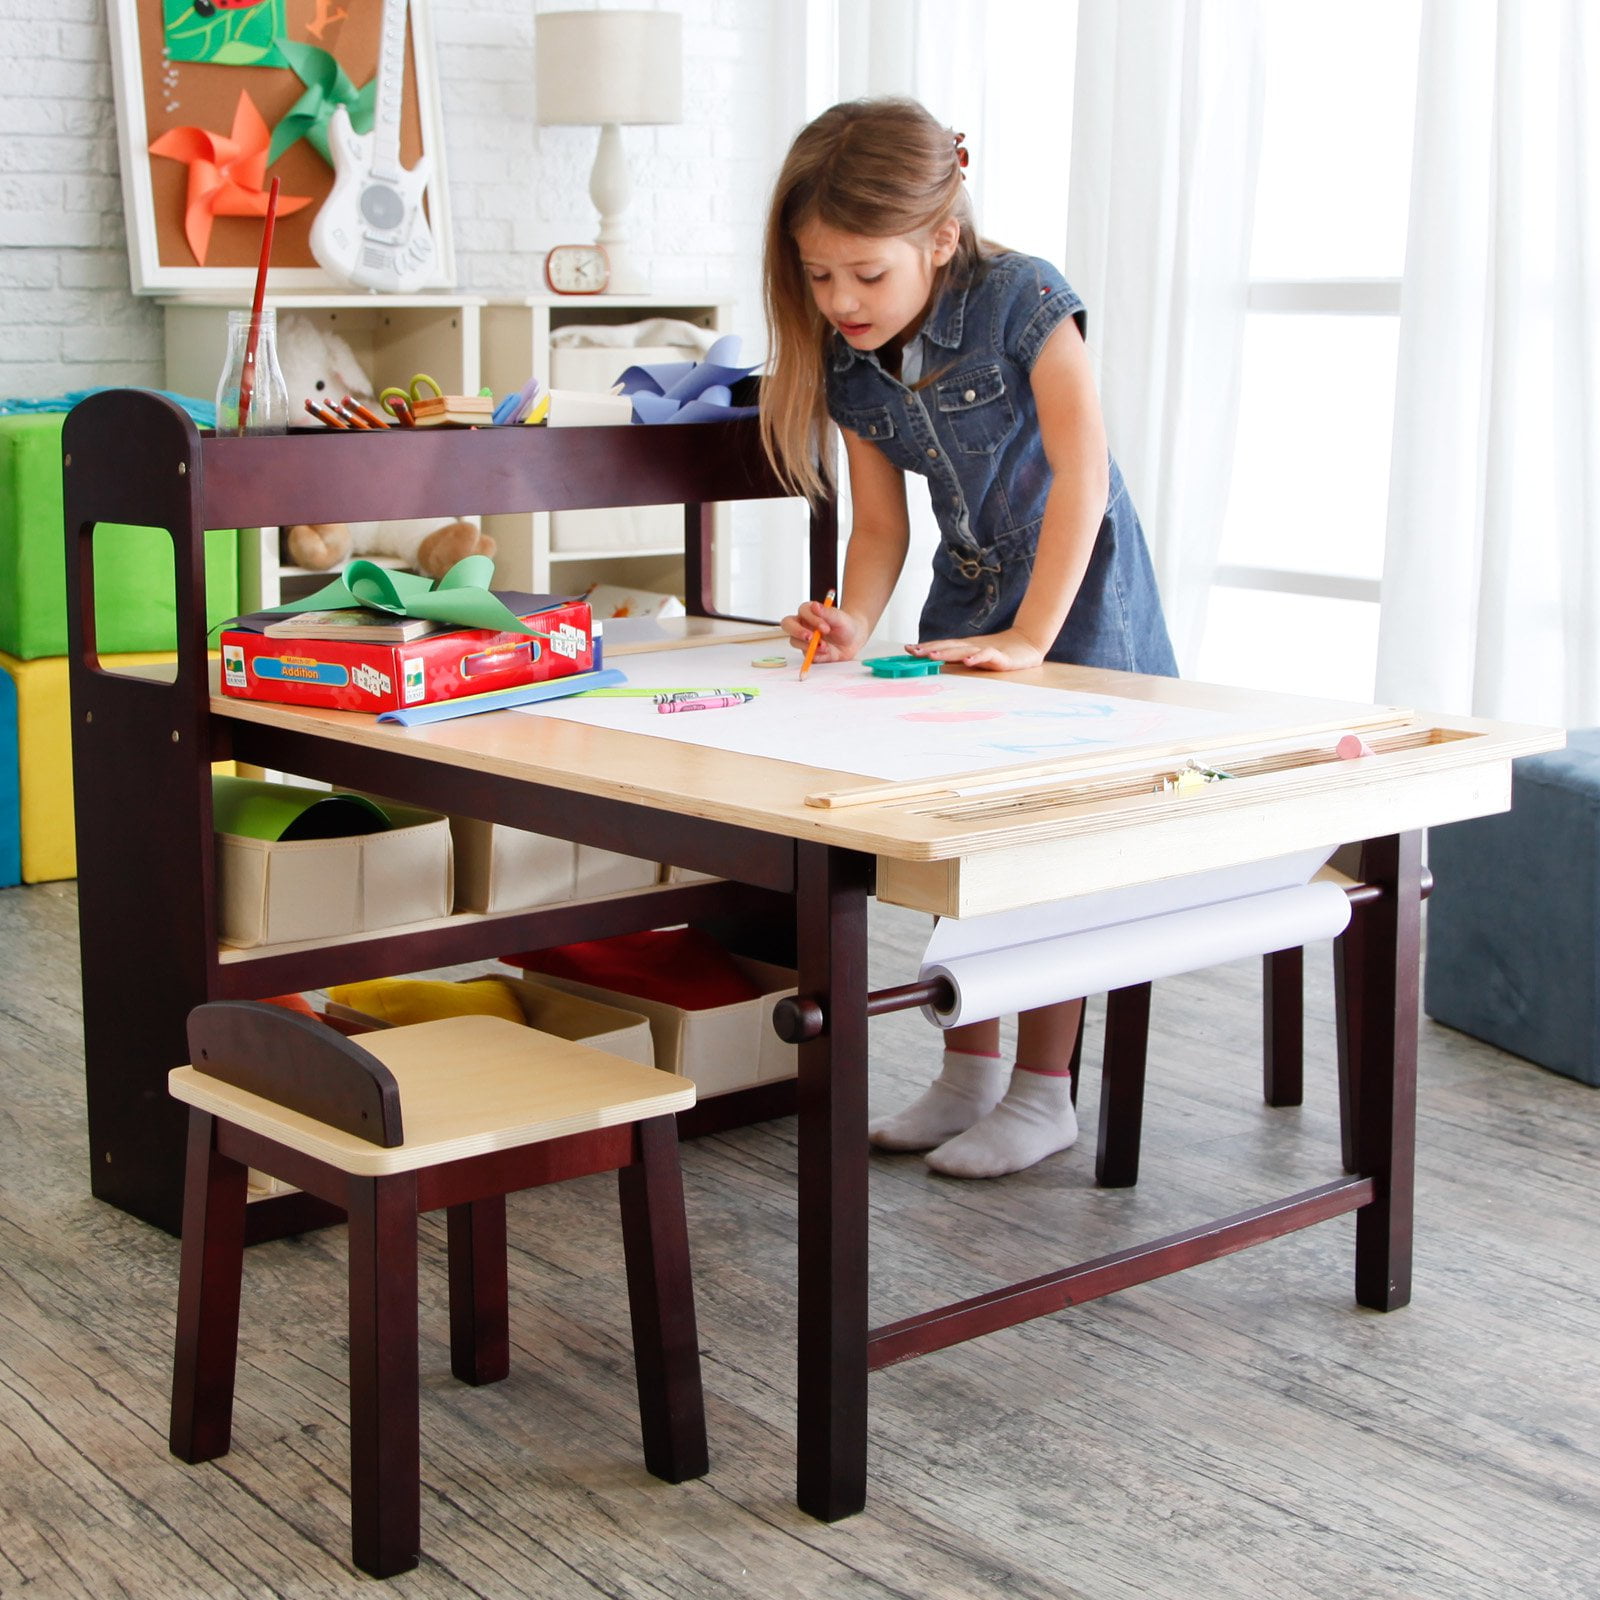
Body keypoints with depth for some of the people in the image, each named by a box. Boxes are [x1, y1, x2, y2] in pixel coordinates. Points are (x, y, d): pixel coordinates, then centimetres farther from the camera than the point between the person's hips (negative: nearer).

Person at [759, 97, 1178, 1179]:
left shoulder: (1022, 300, -22)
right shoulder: (850, 366, -5)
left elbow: (1081, 471, -26)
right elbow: (880, 524, -1)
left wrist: (1029, 640, -30)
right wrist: (853, 622, -21)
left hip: (1078, 599, -6)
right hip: (965, 601, 6)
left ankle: (1044, 1092, 8)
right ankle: (970, 1072, 22)